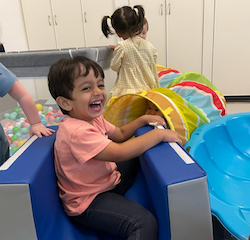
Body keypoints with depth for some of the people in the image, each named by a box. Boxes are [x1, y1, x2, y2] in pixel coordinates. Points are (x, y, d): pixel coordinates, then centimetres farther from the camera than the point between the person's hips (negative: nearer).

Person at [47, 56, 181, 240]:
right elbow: (119, 153, -36)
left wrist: (142, 120, -2)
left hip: (105, 181, 10)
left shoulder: (93, 119, 1)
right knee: (145, 223, -26)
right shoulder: (77, 131, -31)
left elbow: (121, 134, 13)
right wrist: (158, 134, -29)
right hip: (87, 203, -10)